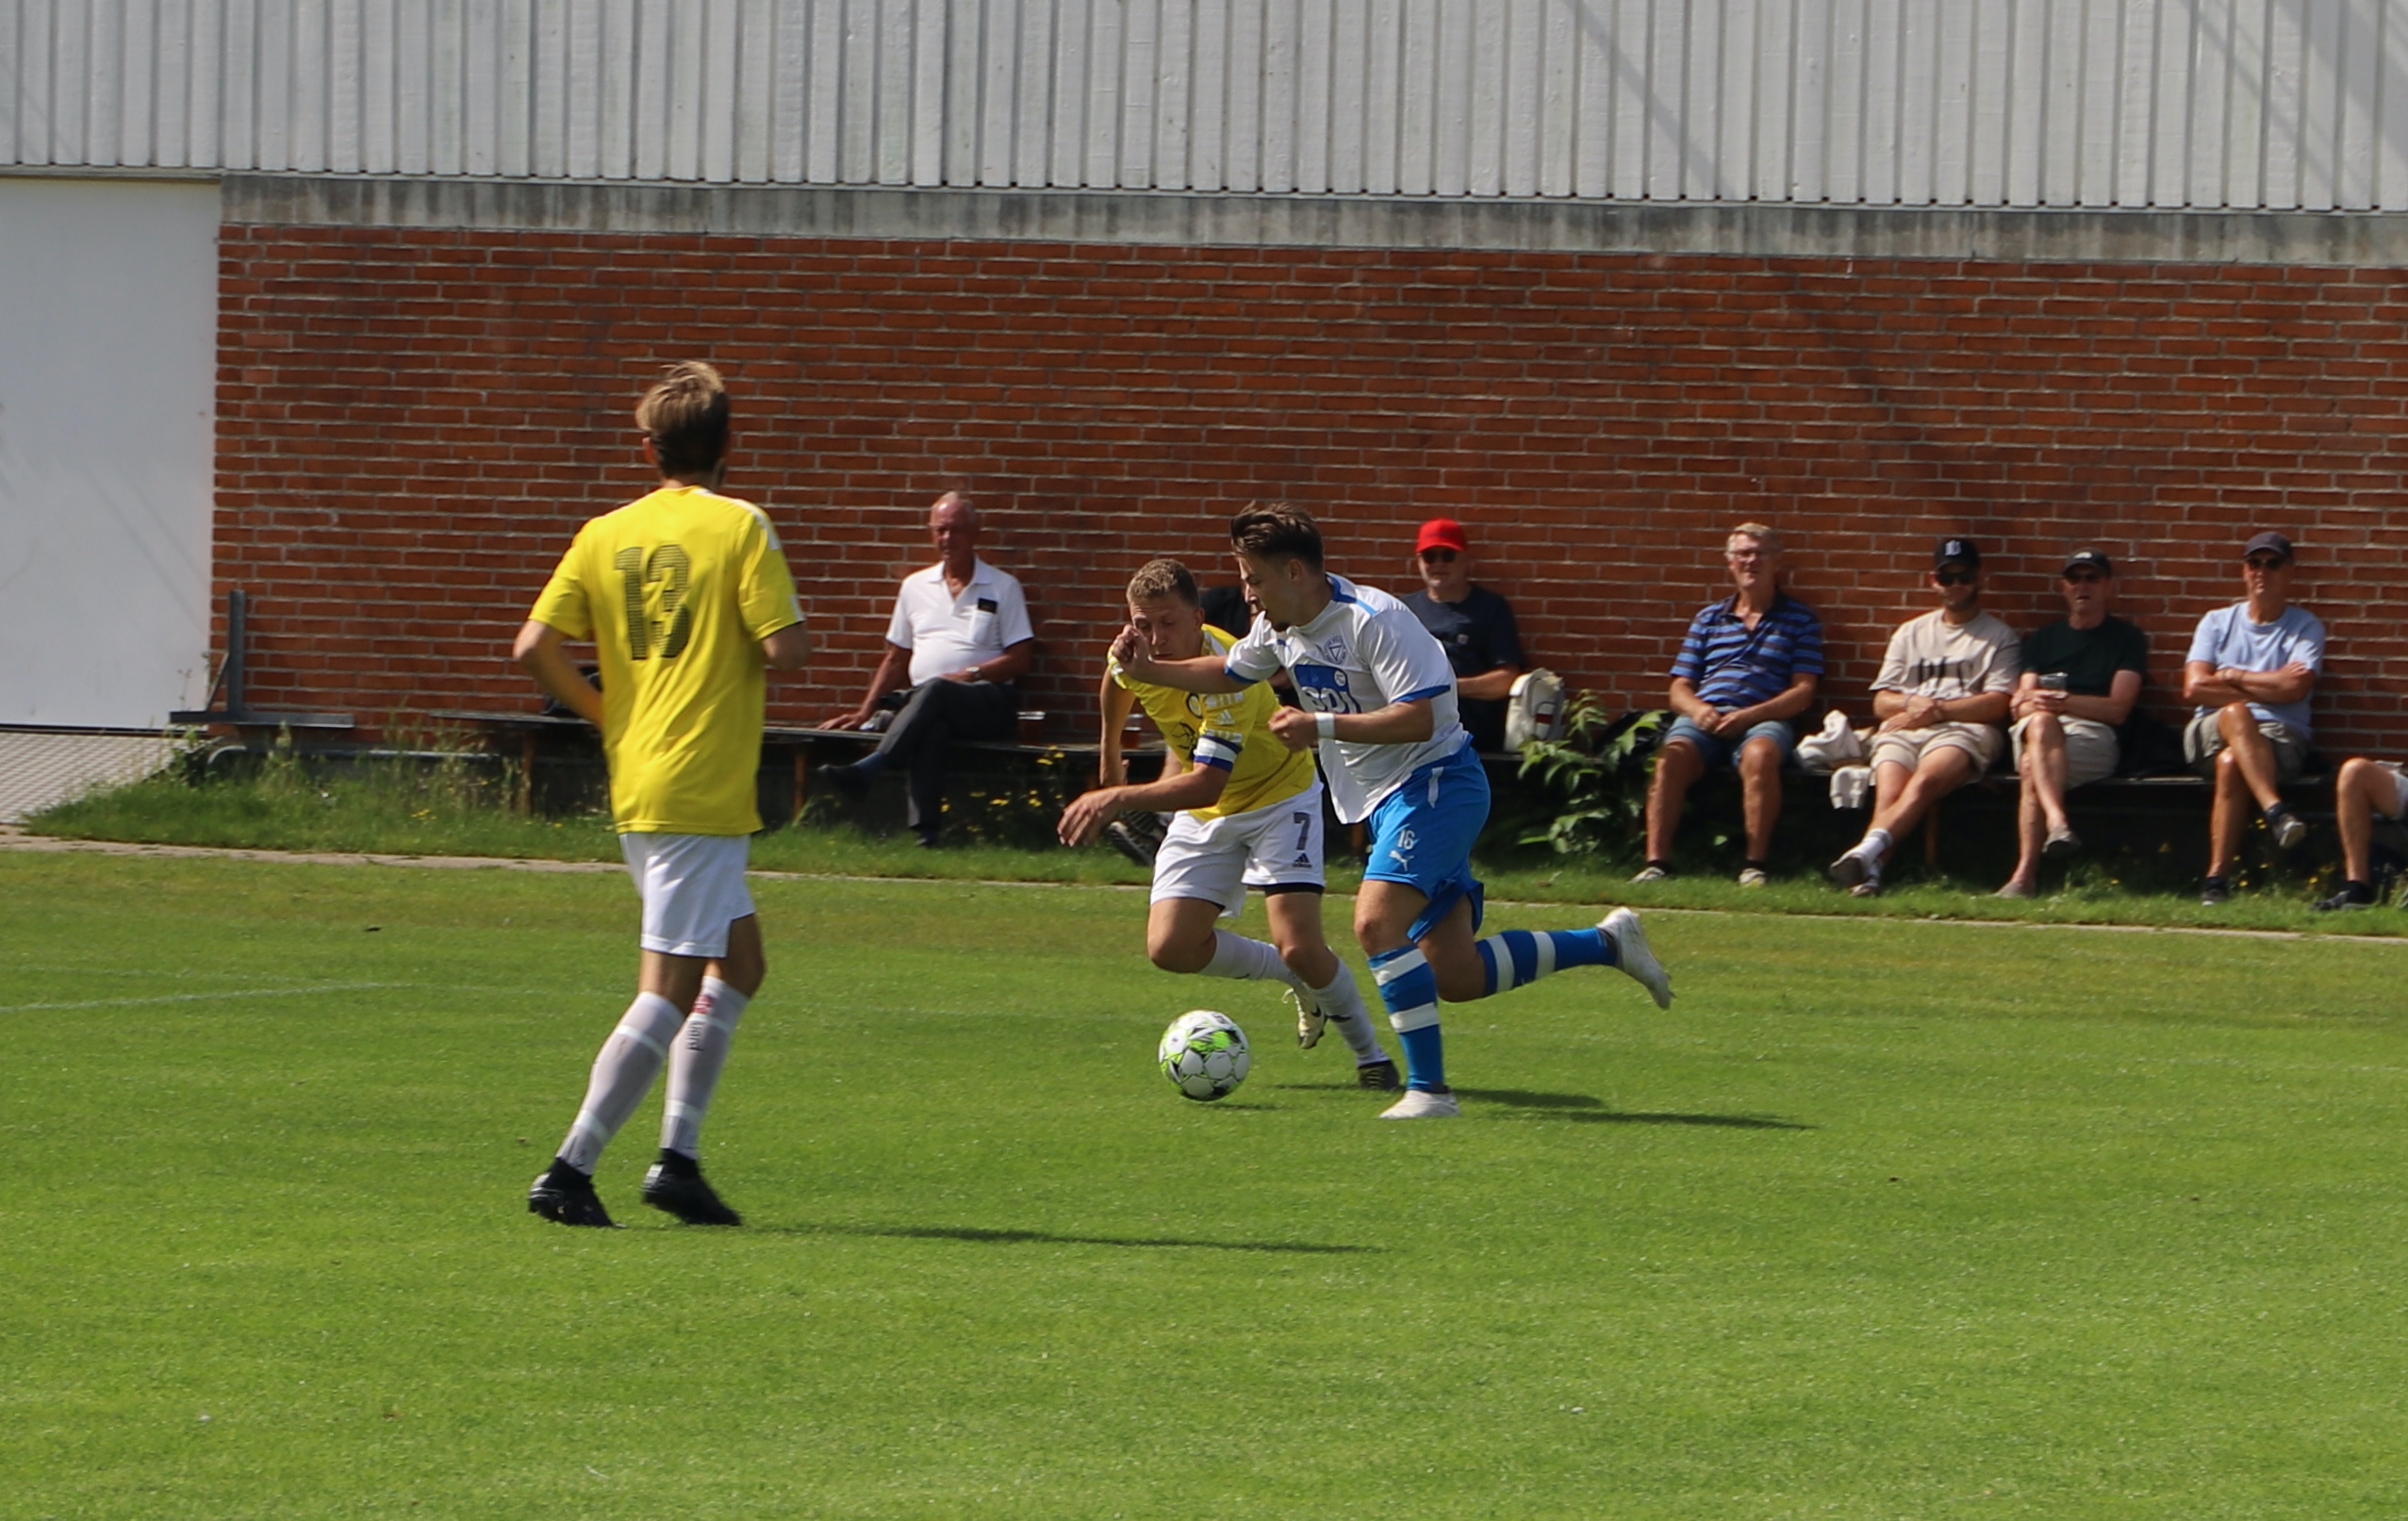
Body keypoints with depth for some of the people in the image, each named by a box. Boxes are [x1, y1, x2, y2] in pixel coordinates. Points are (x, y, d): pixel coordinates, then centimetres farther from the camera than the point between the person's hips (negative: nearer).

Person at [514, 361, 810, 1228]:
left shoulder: (605, 536, 7)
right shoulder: (739, 528, -8)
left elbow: (534, 649, 1)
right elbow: (785, 651, -16)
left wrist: (606, 716, 15)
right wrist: (783, 637, 7)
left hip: (634, 787, 7)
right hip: (702, 791, -7)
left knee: (740, 963, 19)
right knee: (671, 990, -6)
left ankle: (678, 1157, 13)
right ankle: (570, 1171, -12)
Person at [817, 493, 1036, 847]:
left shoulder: (1002, 588, 11)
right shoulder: (915, 586, 23)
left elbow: (1020, 659, 4)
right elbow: (896, 659, 24)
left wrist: (970, 675, -10)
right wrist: (865, 710, 13)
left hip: (987, 703, -2)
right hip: (926, 706, 2)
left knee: (935, 691, -38)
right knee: (929, 729, -37)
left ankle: (865, 769, -51)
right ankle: (924, 832, -51)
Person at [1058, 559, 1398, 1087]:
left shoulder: (1228, 677, -35)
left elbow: (1206, 785, -44)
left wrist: (1119, 797, -54)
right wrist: (1109, 758, 24)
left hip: (1278, 796, -6)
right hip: (1203, 816, 6)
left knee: (1300, 947, -21)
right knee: (1170, 948, -8)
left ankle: (1370, 1053, 5)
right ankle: (1299, 980, 17)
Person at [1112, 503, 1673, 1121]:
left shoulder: (1373, 620, -20)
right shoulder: (1280, 629, 6)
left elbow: (1419, 719, -26)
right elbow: (1227, 674, 26)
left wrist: (1324, 727, -31)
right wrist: (1148, 669, 11)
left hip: (1435, 784, -9)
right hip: (1385, 799, 9)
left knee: (1377, 923, -26)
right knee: (1454, 977, 4)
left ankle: (1429, 1088, -21)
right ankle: (1609, 943, 19)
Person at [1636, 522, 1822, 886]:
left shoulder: (1799, 620, 15)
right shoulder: (1708, 619, 24)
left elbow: (1802, 692, 4)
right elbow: (1680, 688, 19)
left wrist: (1748, 715, -11)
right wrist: (1696, 709, -6)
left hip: (1765, 719, -2)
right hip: (1704, 717, 2)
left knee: (1759, 755, -39)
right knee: (1671, 757, -33)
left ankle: (1756, 865, -37)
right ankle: (1656, 863, -38)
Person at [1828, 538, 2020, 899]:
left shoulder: (2000, 637, 17)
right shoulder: (1911, 633, 29)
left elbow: (1997, 704, 3)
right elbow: (1881, 702, 22)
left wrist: (1937, 710, -6)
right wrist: (1912, 702, -2)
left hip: (1964, 729, -3)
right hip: (1902, 729, 3)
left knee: (1924, 783, -36)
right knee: (1889, 792, -30)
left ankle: (1866, 852, -57)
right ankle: (1869, 872, -51)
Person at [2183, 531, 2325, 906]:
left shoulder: (2306, 628, 10)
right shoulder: (2217, 623, 16)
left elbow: (2295, 688, -9)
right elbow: (2194, 688, 0)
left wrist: (2232, 677, 0)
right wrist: (2268, 689, -3)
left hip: (2280, 738, -1)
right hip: (2211, 733, 1)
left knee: (2231, 762, -37)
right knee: (2235, 714, -37)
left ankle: (2218, 881, -42)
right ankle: (2275, 811, -56)